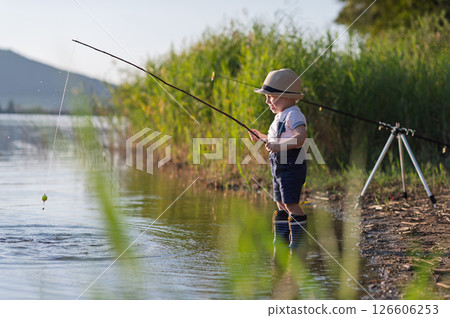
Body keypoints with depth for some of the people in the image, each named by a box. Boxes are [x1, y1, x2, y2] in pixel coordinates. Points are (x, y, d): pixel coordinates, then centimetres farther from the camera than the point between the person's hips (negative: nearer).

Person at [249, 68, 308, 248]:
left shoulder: (293, 115, -14)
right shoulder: (280, 116, 18)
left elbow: (301, 137, -30)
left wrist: (279, 146, -37)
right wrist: (261, 137, 23)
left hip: (291, 165, -10)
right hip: (278, 167, 10)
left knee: (291, 204, -12)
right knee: (281, 205, 12)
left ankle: (298, 242, -8)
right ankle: (281, 242, 18)